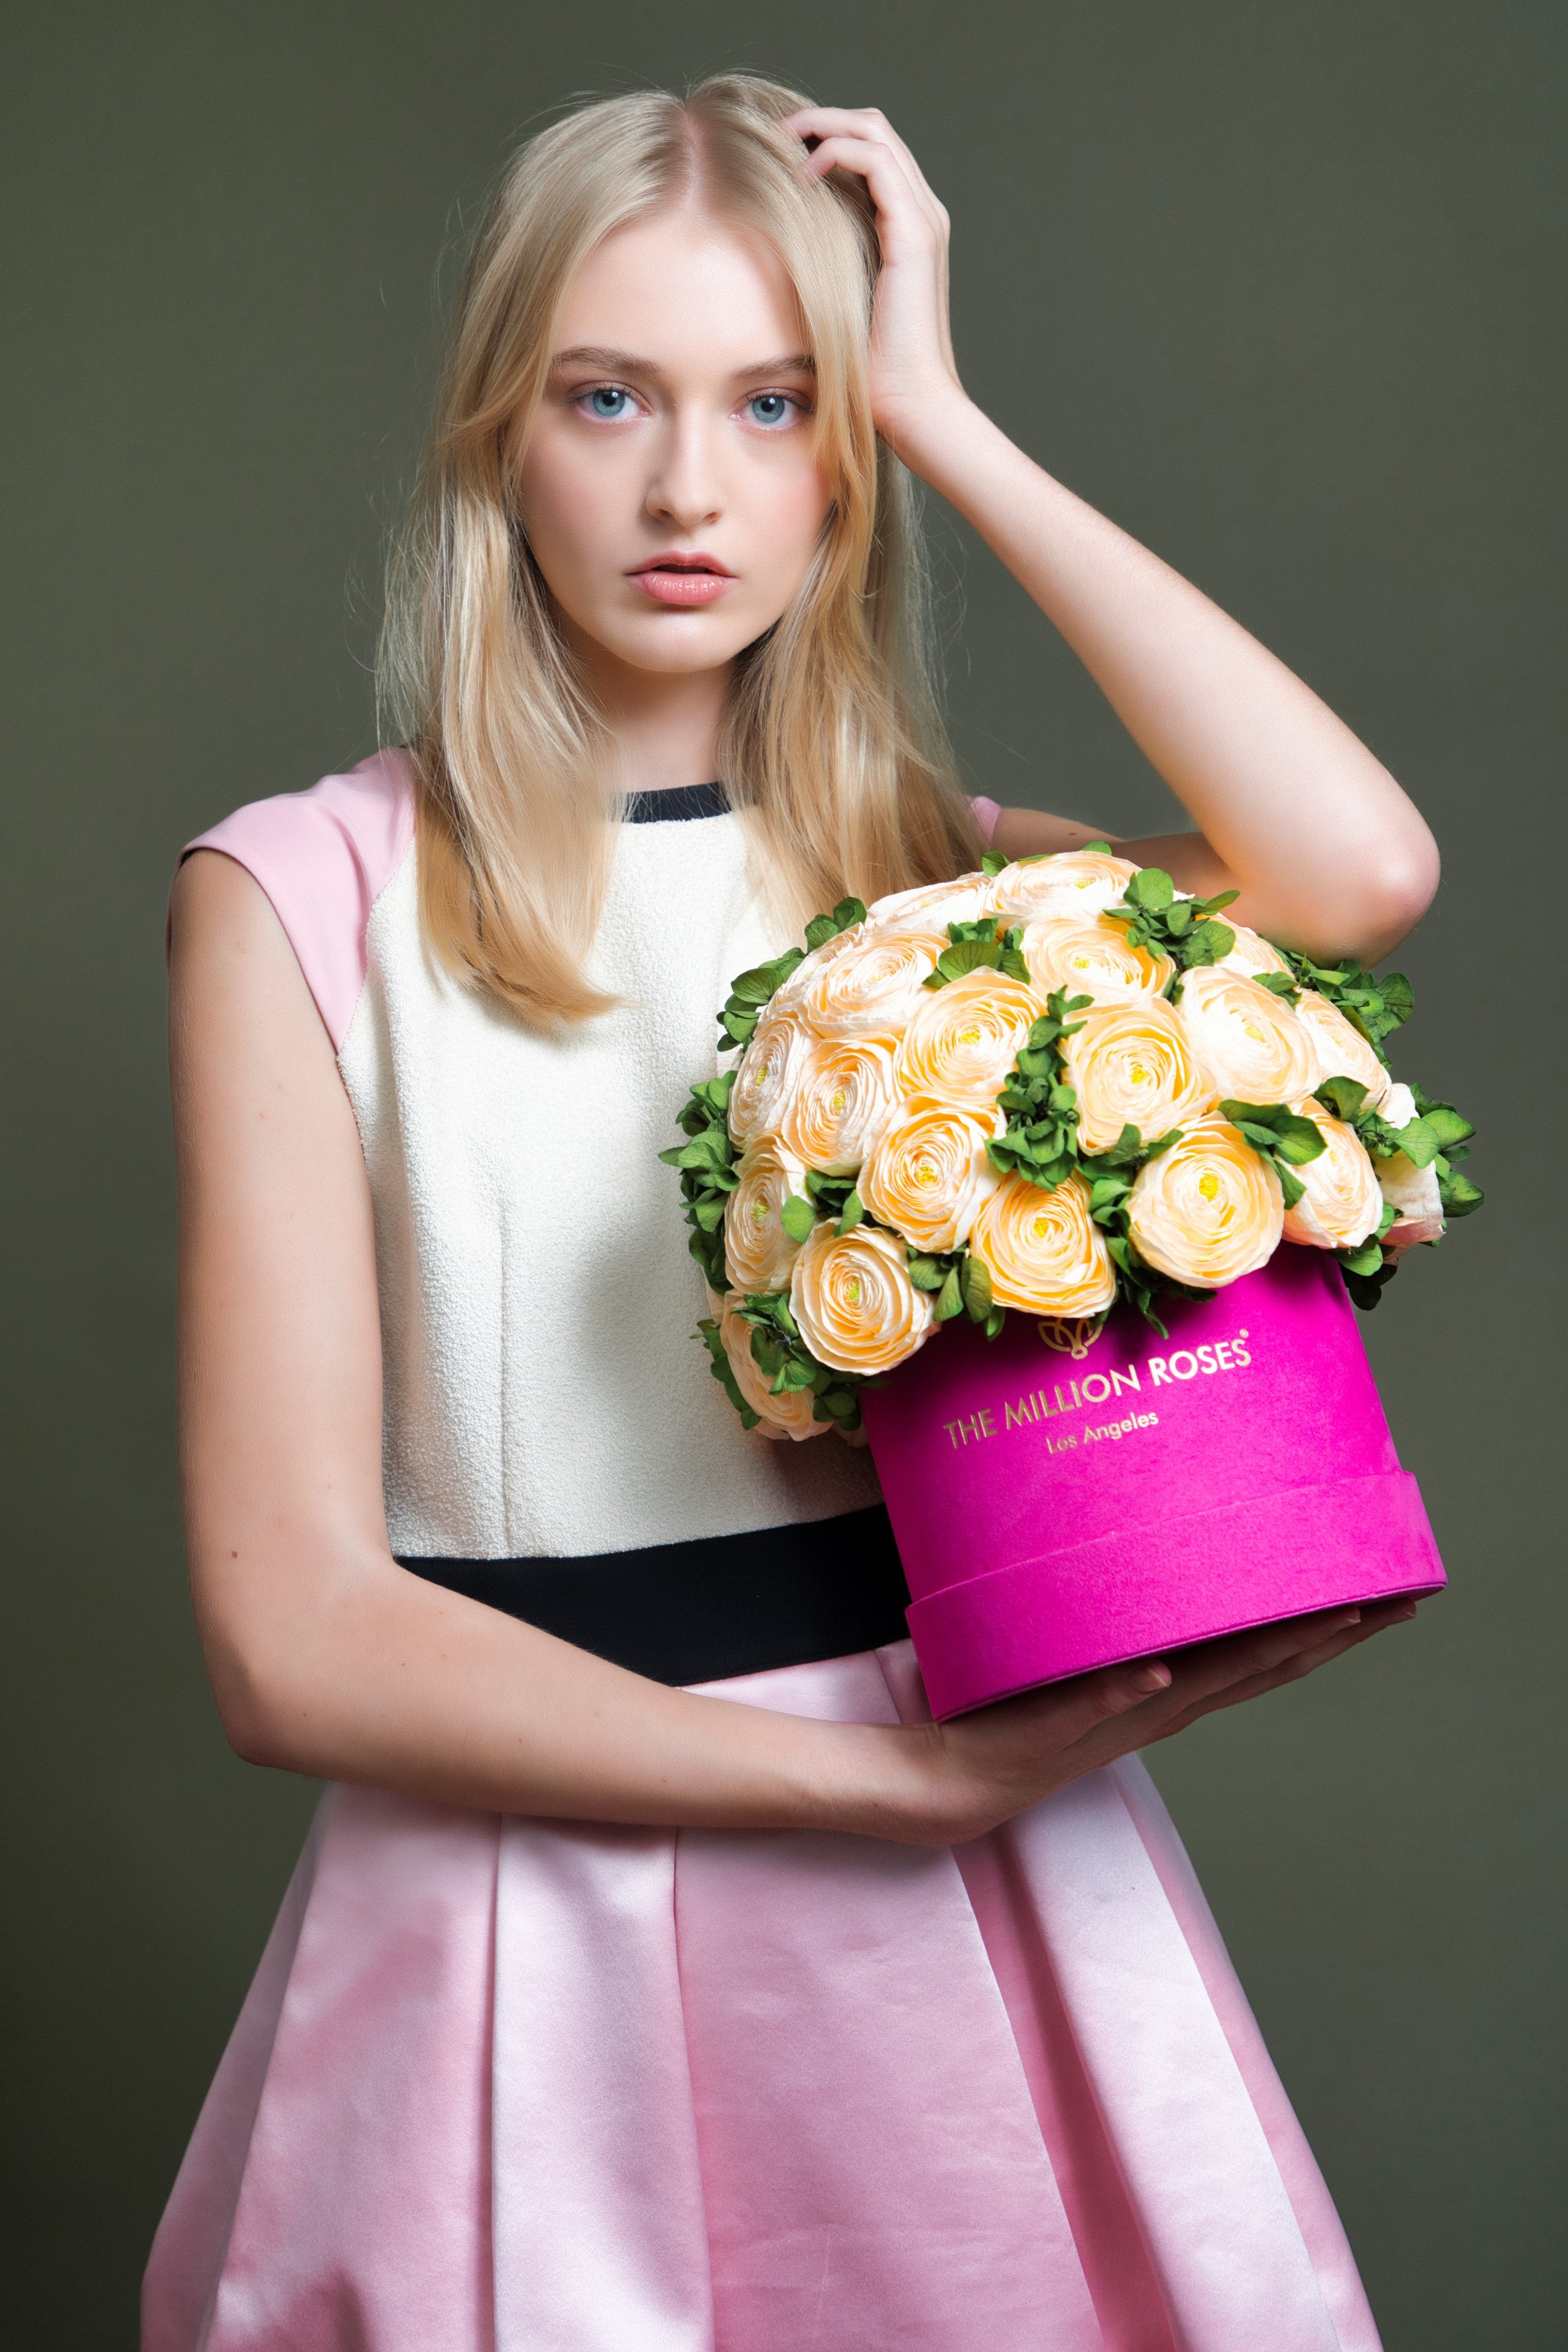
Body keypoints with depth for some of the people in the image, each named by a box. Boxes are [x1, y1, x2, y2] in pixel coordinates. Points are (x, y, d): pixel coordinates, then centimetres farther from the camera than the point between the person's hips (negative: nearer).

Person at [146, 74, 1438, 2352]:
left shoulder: (932, 871, 4)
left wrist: (949, 421, -10)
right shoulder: (300, 897, -5)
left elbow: (1360, 873, -18)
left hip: (970, 1913, 3)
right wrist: (911, 1775, -19)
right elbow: (293, 1631, -11)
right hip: (528, 1914, -2)